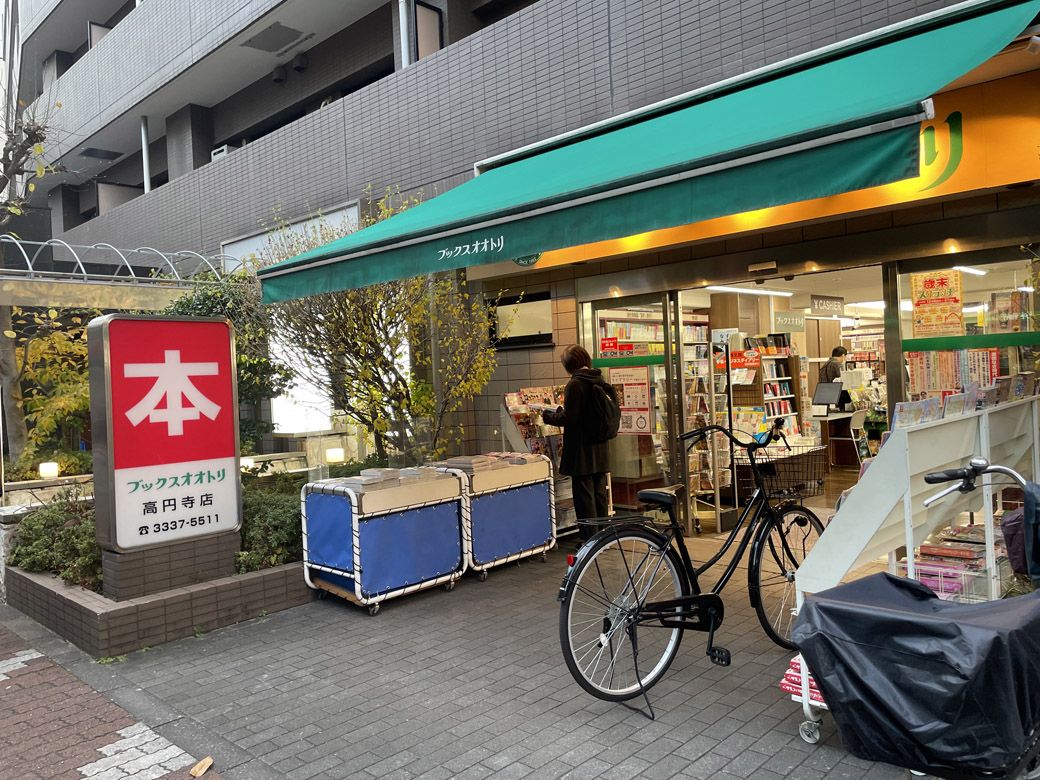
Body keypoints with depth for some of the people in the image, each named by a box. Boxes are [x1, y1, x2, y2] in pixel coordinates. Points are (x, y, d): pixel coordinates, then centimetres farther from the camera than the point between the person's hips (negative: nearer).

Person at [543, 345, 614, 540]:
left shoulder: (575, 385, -16)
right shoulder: (601, 382, 7)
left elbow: (569, 418, -19)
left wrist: (549, 416, -1)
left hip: (581, 450, -8)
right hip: (600, 450, 8)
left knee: (584, 496, 0)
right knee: (600, 493, 16)